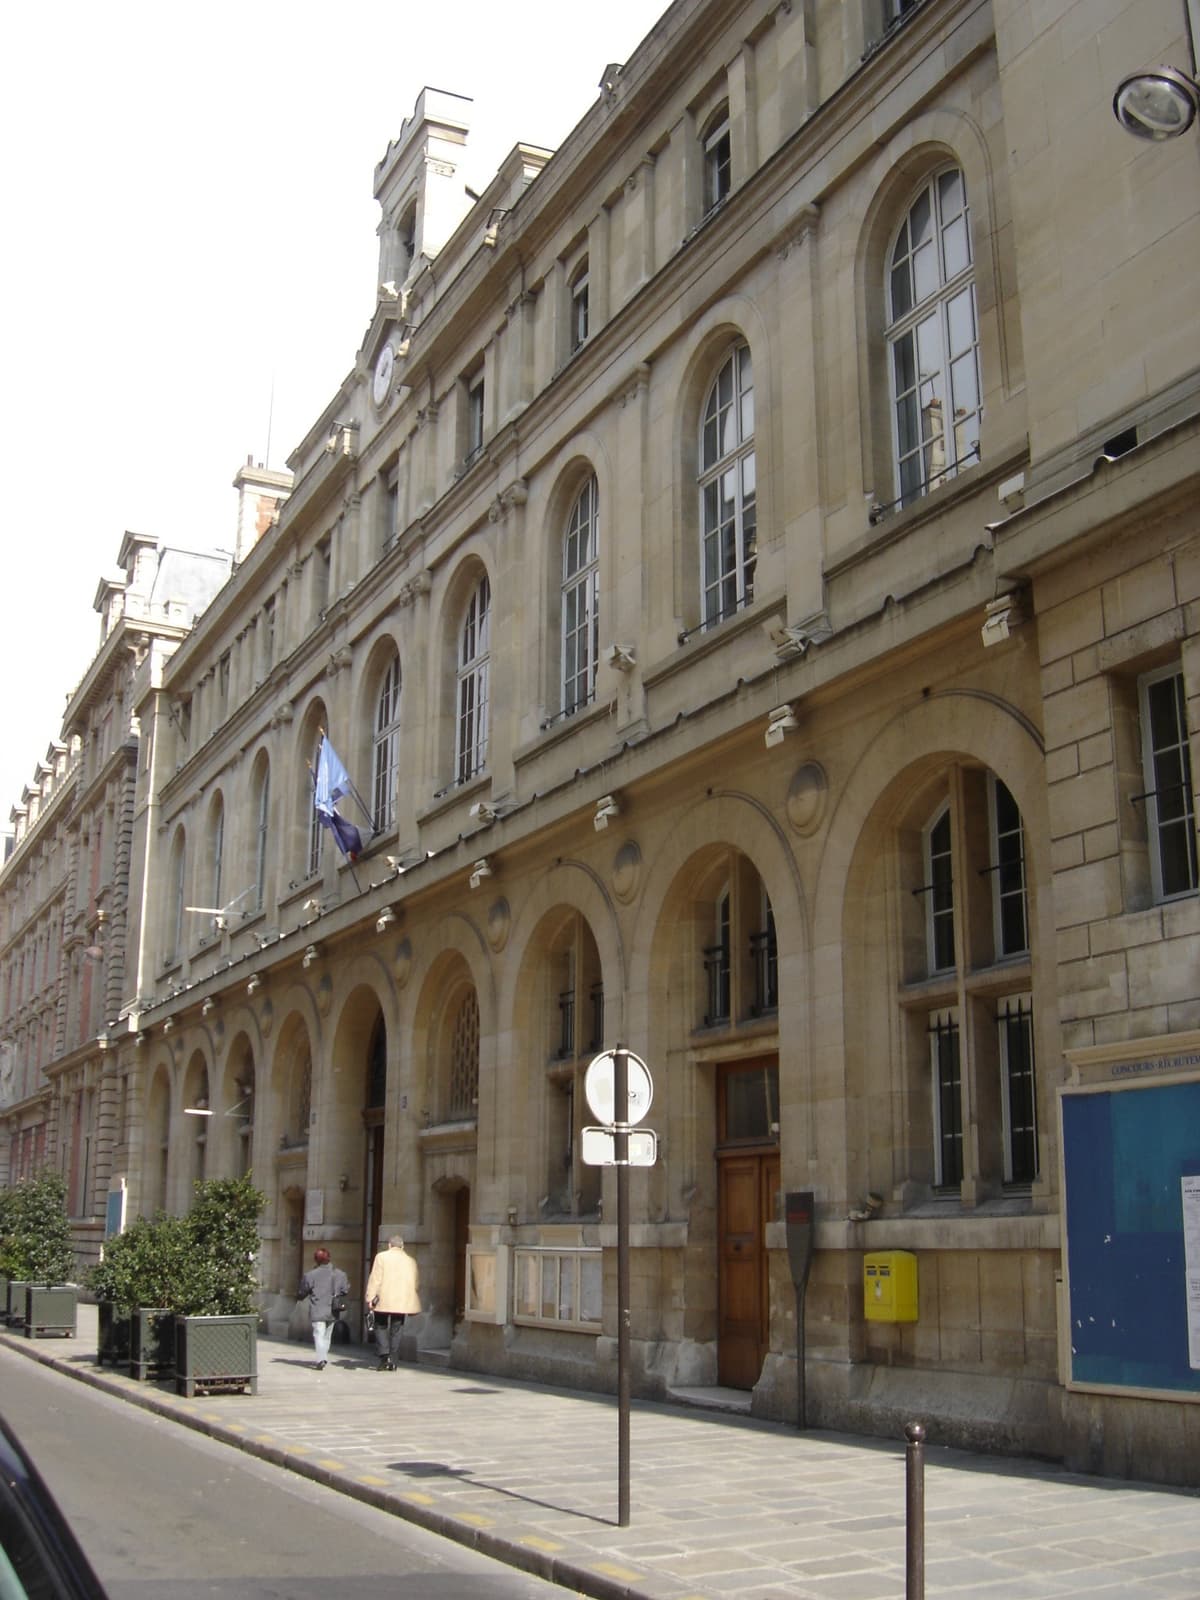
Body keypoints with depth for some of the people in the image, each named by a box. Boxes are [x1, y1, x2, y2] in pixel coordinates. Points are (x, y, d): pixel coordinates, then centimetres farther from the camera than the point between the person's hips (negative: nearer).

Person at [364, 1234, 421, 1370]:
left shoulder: (382, 1257, 0)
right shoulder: (410, 1260, 10)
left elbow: (375, 1278, -7)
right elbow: (415, 1283, 12)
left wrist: (370, 1298, -7)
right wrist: (414, 1303, 20)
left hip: (383, 1300, -2)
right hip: (402, 1302, 3)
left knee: (381, 1327, 10)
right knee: (396, 1331, 8)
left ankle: (384, 1355, -9)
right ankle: (392, 1361, 4)